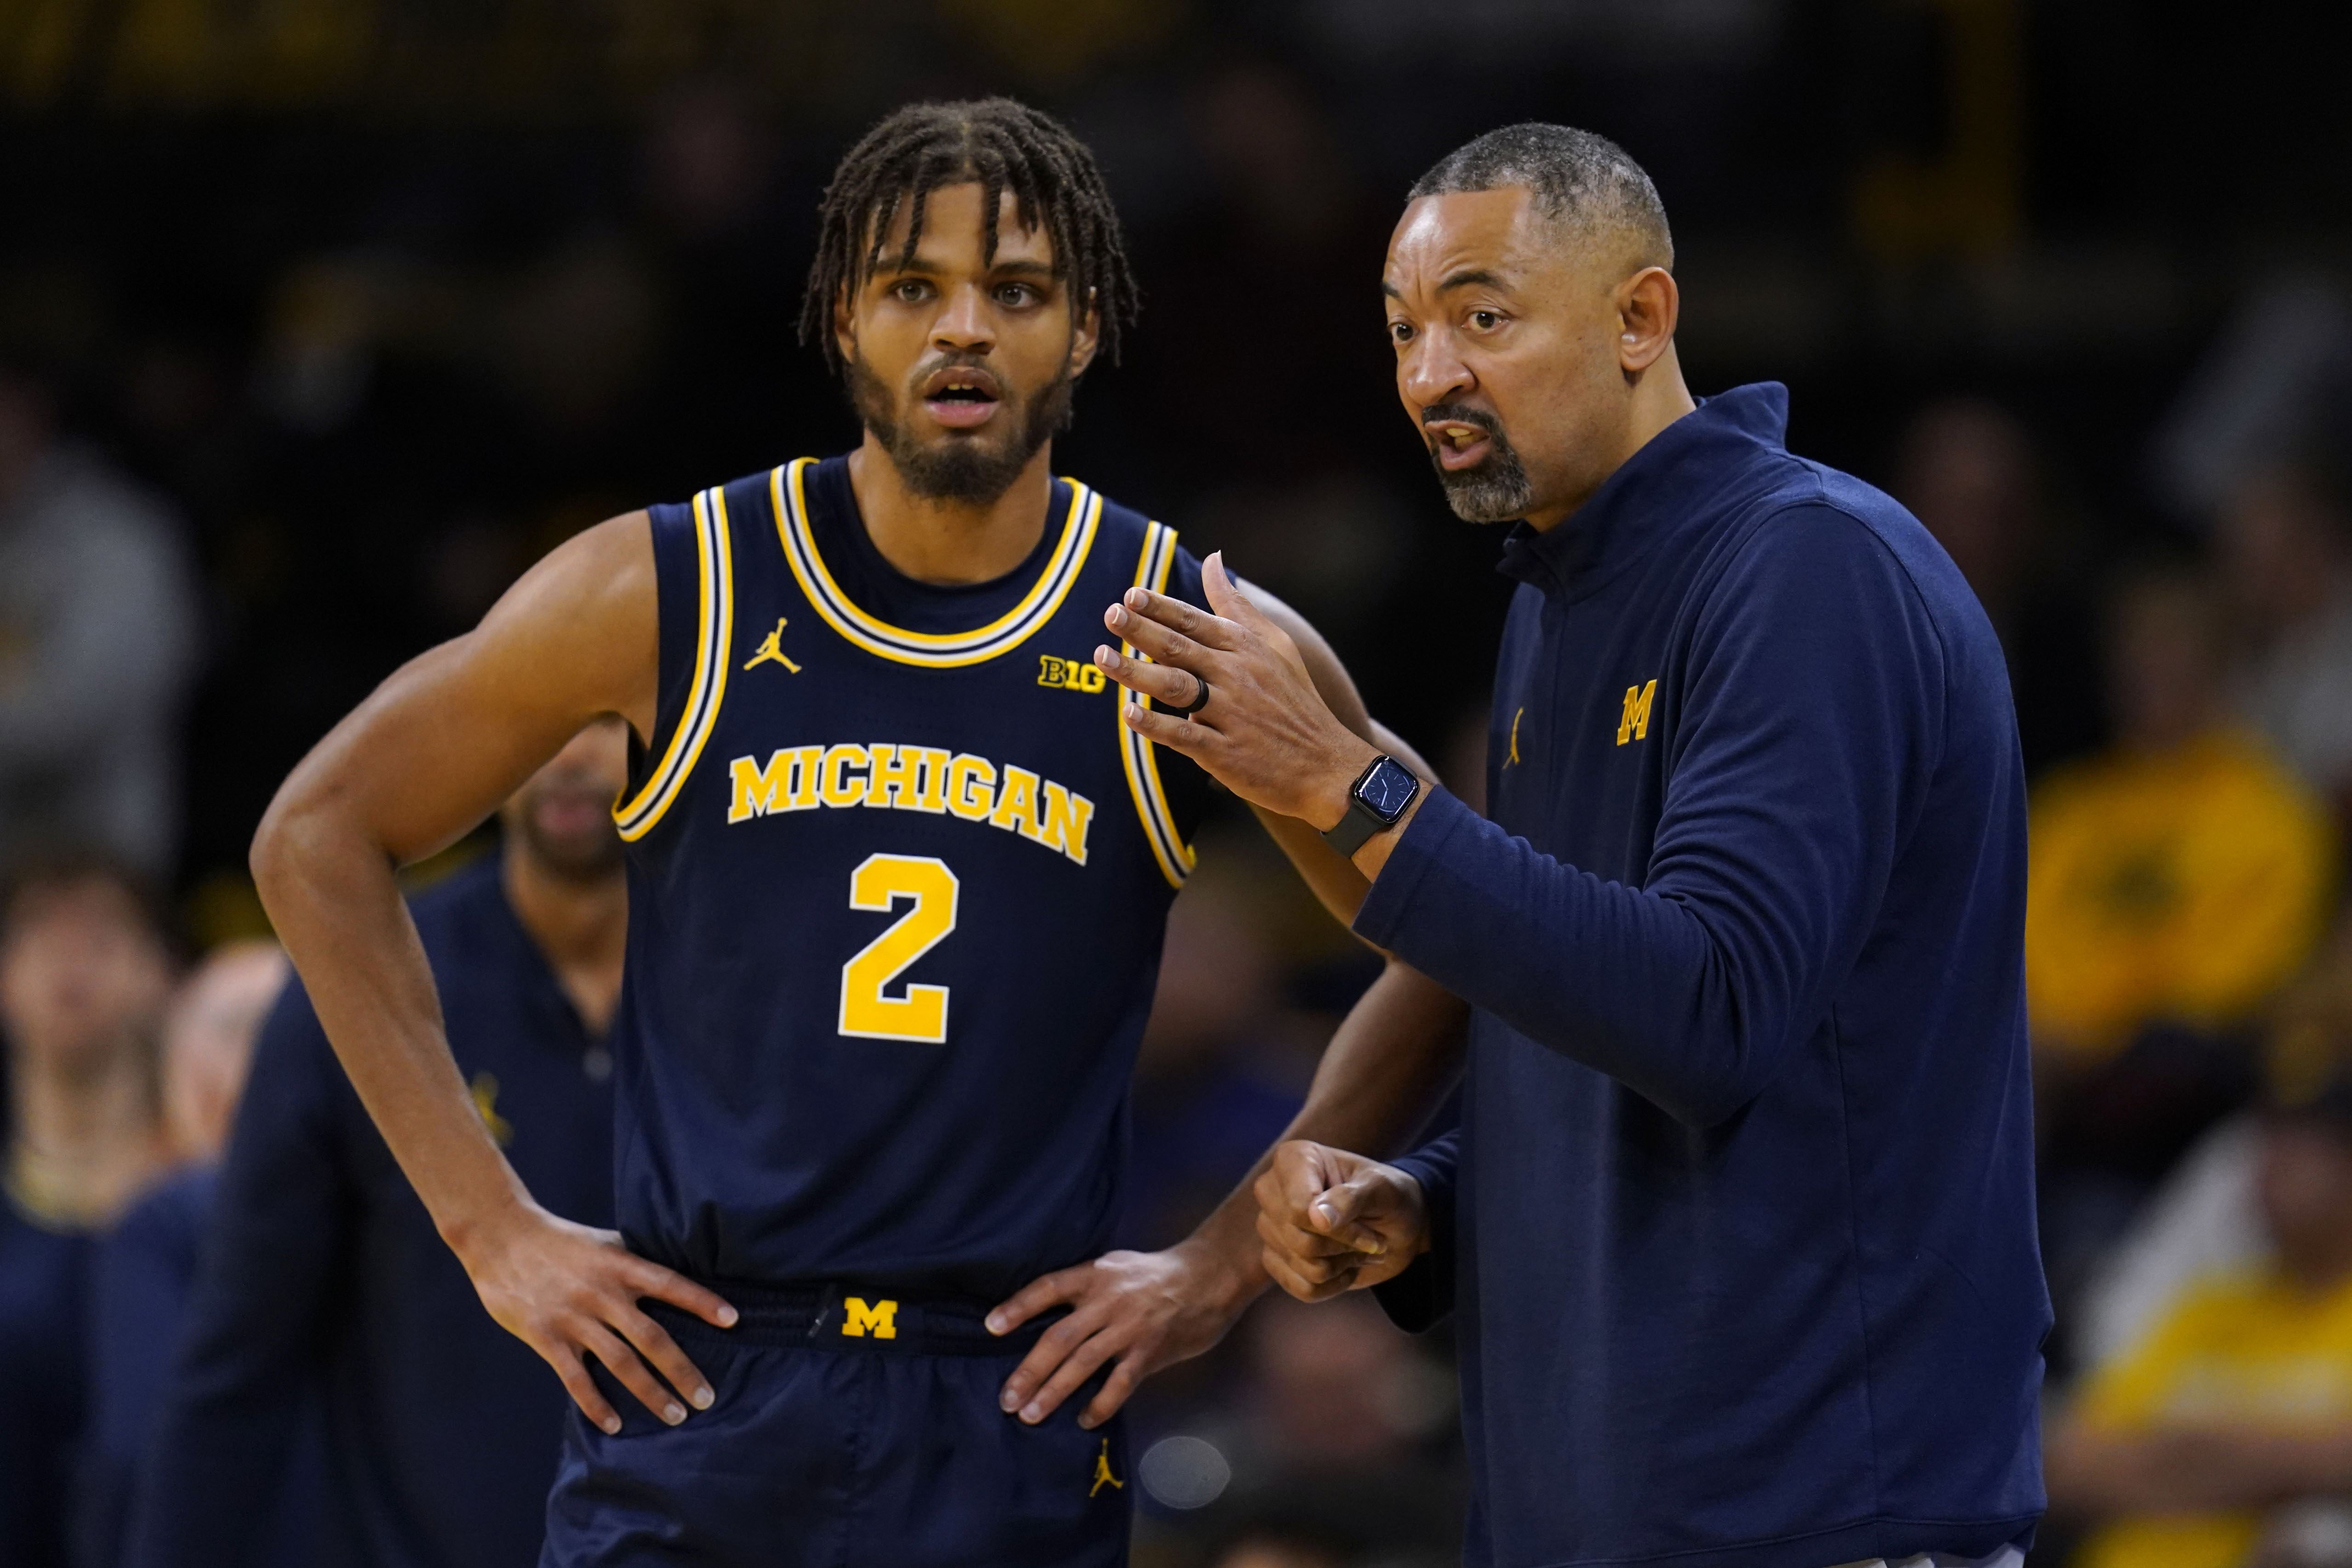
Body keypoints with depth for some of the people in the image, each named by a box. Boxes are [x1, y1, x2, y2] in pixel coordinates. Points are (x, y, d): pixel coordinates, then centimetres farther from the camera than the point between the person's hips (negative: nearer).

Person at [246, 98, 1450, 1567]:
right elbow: (320, 838, 9)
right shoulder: (665, 597, 0)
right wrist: (493, 1228, 3)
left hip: (1013, 1443, 0)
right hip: (690, 1400, 0)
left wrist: (1225, 1270, 4)